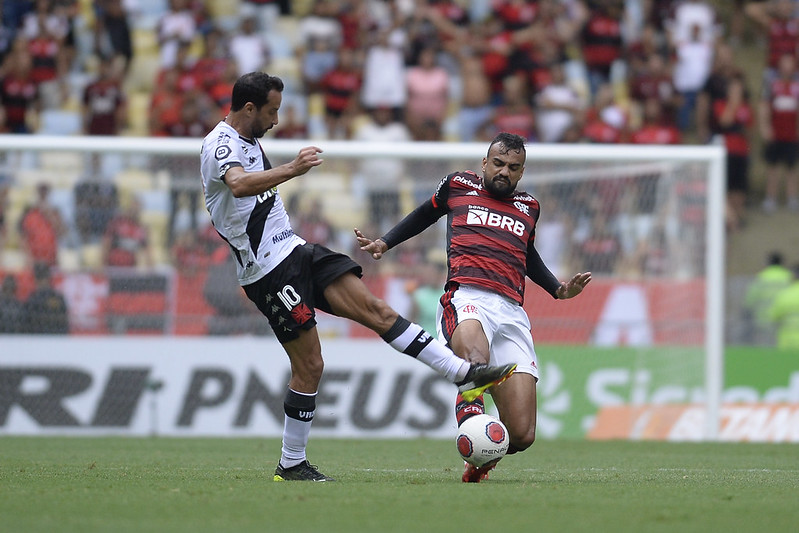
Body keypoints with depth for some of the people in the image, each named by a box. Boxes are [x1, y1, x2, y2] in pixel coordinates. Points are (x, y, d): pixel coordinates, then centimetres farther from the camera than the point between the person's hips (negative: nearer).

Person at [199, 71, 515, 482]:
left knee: (375, 309, -3)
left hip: (293, 249, 9)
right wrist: (291, 169, -53)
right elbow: (240, 185, -39)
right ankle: (291, 464, 4)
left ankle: (464, 374, -7)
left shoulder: (247, 140, 16)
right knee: (310, 365, -8)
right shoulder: (220, 145, -15)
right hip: (268, 271, -9)